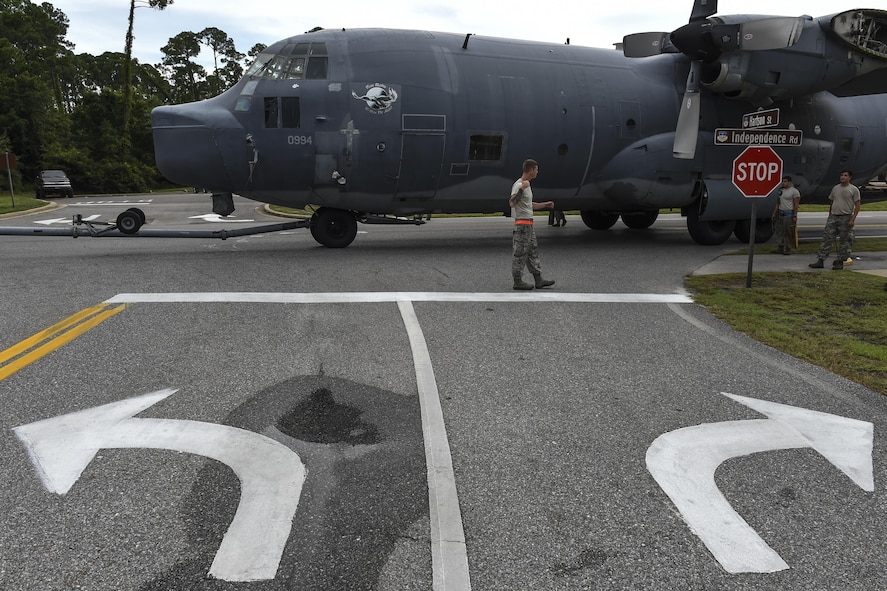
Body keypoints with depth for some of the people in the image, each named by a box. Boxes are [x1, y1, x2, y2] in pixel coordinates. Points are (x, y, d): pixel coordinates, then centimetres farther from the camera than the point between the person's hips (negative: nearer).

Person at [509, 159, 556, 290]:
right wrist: (521, 189, -33)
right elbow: (512, 203, -27)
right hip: (522, 223, -10)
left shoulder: (527, 185, 17)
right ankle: (517, 281, 3)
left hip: (528, 224, 10)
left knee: (533, 251, 11)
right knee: (520, 253, -4)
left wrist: (545, 204, 25)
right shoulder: (518, 185, -15)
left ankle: (538, 280, 15)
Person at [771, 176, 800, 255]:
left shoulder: (794, 191, -5)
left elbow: (796, 205, -10)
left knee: (788, 232, -8)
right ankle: (780, 248, 8)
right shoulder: (781, 190, 15)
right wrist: (774, 213, 13)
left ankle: (788, 249, -3)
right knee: (780, 231, 4)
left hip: (789, 214, -6)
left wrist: (795, 216, -16)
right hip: (780, 213, 6)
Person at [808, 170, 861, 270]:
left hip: (846, 218, -4)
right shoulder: (835, 188, 13)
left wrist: (853, 219, -15)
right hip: (833, 217, 5)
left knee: (845, 241, 1)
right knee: (827, 238, 0)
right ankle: (820, 261, 0)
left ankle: (840, 262, 8)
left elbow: (857, 205, -6)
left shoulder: (853, 189, -3)